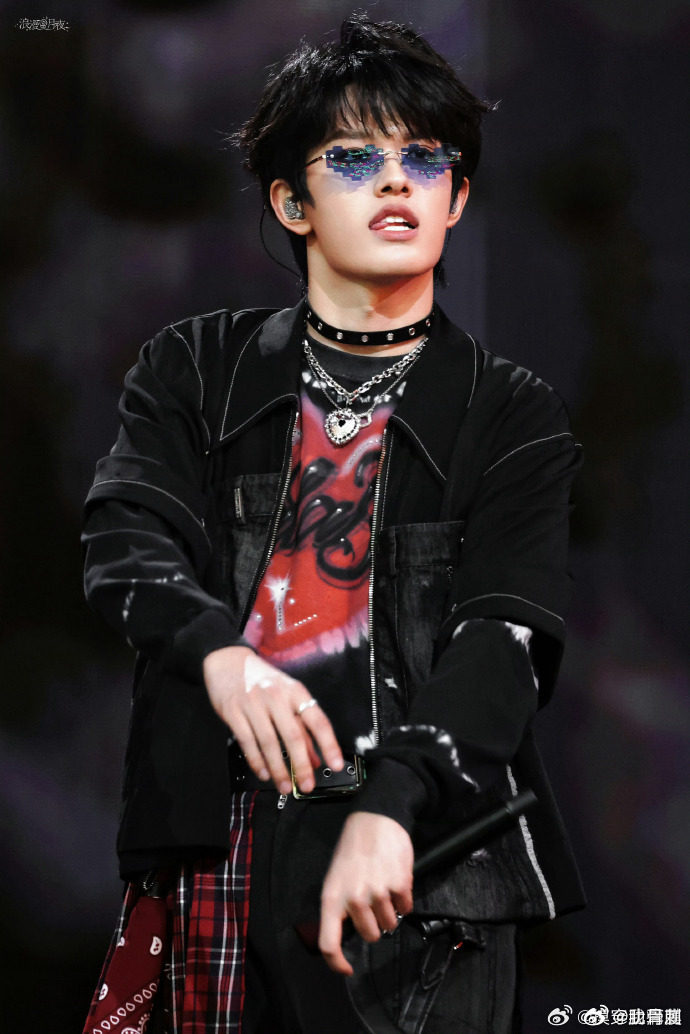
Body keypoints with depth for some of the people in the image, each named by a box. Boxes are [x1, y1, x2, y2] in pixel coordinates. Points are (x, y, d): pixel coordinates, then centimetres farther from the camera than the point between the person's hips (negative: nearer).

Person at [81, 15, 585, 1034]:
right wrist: (220, 654, -22)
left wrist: (391, 807, -21)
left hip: (417, 863, -1)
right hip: (212, 849, 1)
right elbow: (128, 541, 1)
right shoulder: (195, 369, 14)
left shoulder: (515, 417, 8)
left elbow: (504, 635, -4)